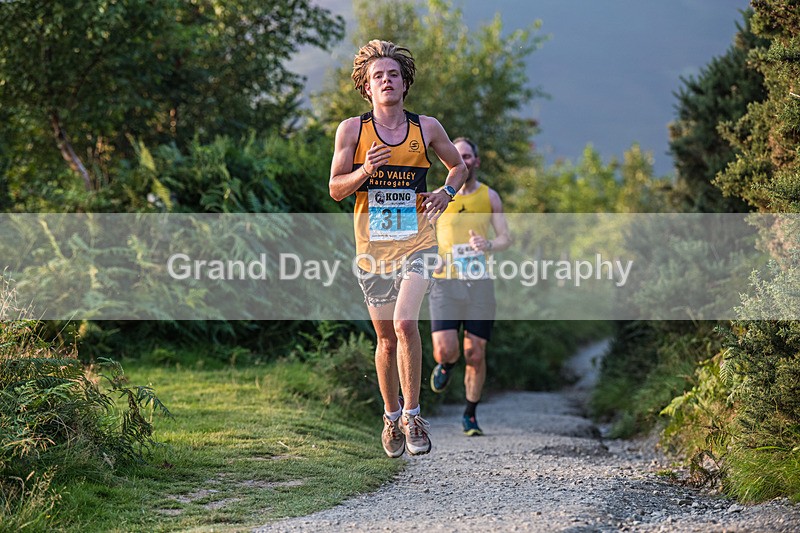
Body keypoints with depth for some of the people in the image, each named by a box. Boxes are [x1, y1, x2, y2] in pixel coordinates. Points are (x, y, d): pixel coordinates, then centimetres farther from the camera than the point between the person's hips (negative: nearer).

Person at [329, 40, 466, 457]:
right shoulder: (352, 130, 0)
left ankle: (411, 414, -11)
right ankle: (391, 417, 28)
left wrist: (446, 192, -2)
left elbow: (457, 165, 18)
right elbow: (335, 189, 1)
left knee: (405, 322, -22)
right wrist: (365, 171, -18)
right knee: (387, 340, 8)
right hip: (372, 247, 1)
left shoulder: (426, 127, 2)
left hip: (417, 242, -1)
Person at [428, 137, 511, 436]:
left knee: (475, 356, 1)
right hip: (446, 283, -1)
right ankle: (446, 365, 23)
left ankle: (470, 415, 19)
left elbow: (506, 238, 6)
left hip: (480, 285, 1)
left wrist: (489, 245, -16)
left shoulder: (489, 197, 6)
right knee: (445, 351, -15)